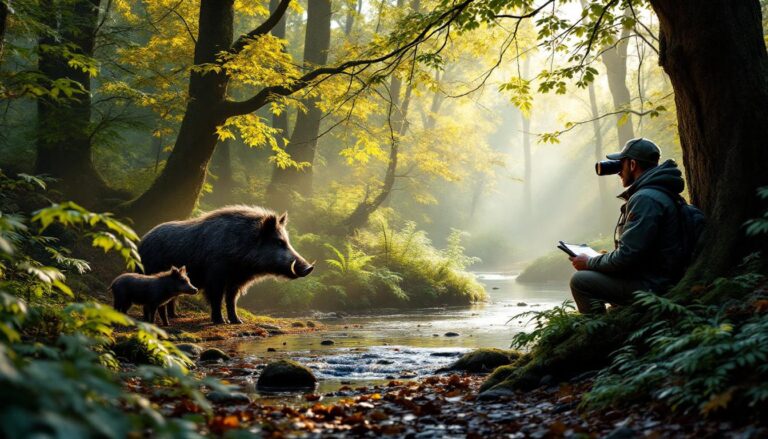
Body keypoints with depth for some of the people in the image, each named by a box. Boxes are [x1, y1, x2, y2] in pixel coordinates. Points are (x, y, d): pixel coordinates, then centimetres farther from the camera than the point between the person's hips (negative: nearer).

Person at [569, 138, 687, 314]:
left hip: (652, 286, -11)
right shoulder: (656, 193, 16)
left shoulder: (645, 199, -20)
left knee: (579, 281, -14)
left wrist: (589, 263, -9)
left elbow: (627, 257, -24)